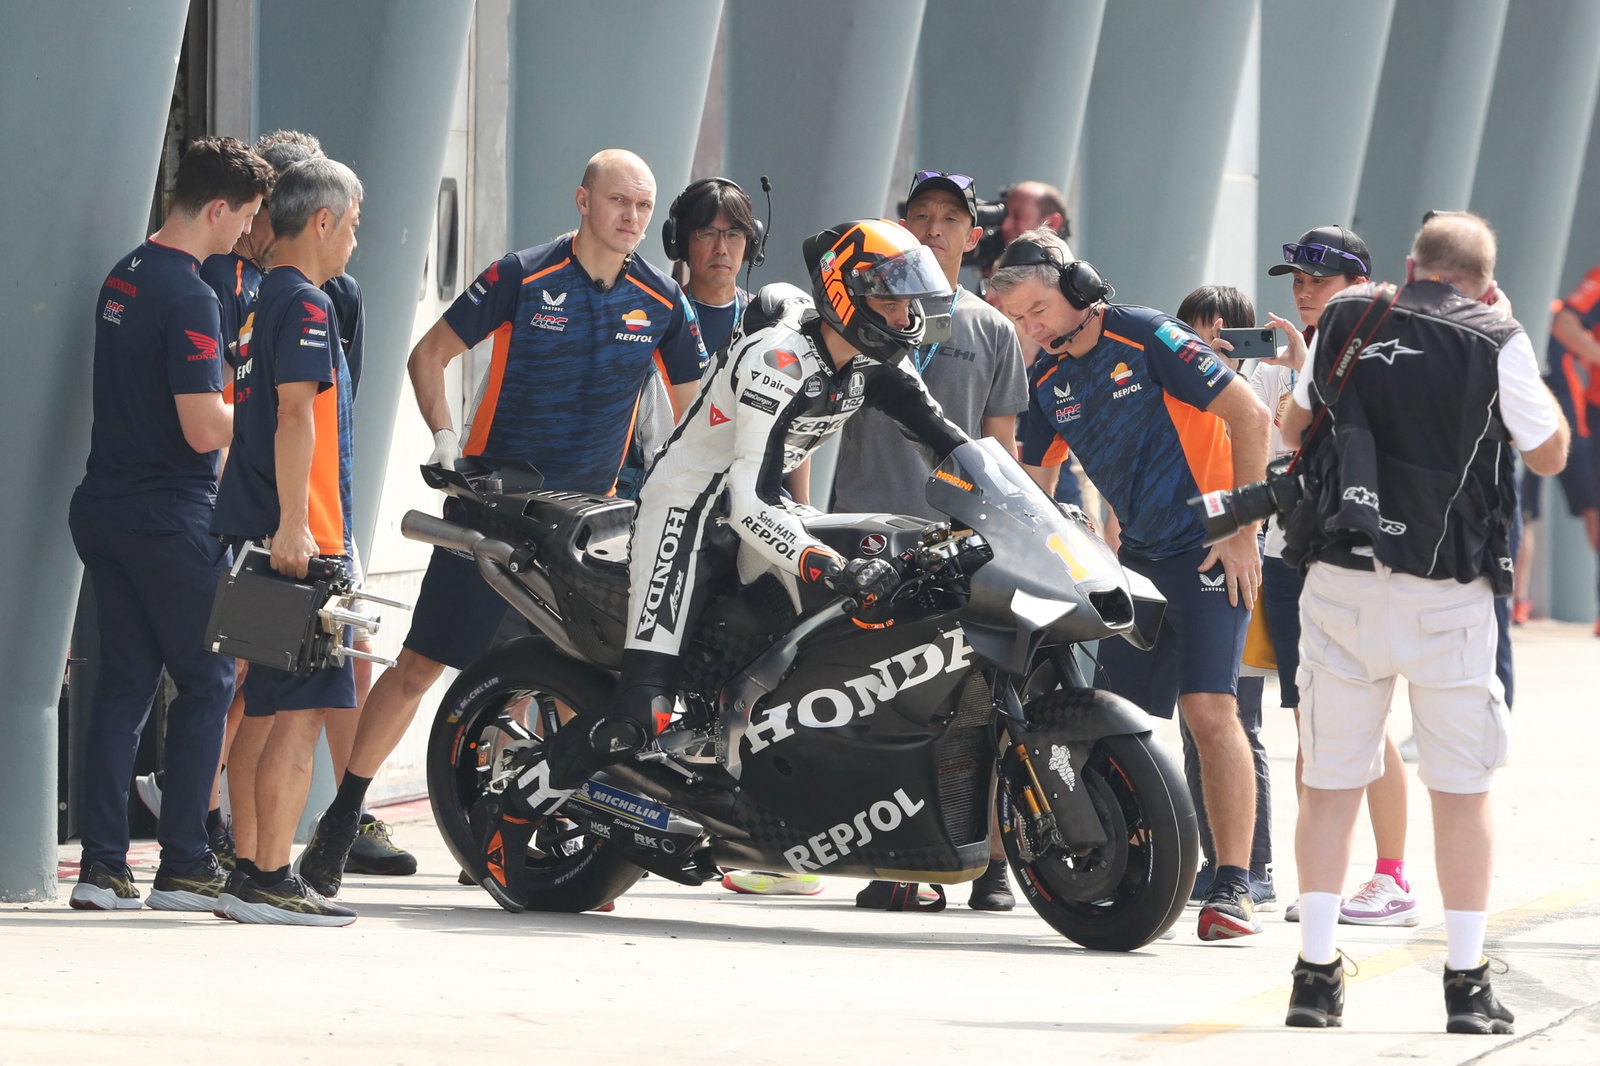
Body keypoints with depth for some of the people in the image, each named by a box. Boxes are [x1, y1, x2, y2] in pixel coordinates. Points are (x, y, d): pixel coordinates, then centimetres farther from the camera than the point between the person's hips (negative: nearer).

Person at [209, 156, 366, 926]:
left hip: (257, 538, 10)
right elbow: (296, 415, -20)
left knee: (268, 709, 13)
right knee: (300, 711, -9)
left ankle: (248, 871, 16)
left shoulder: (259, 301, 18)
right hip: (300, 540, -10)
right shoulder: (305, 303, -11)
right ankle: (268, 882, -12)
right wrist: (292, 526, -25)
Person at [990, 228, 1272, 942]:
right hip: (1139, 556, 8)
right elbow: (1033, 483, 18)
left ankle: (1234, 887, -19)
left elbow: (1249, 415, -14)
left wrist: (1243, 531, -14)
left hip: (1211, 545, -8)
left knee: (1208, 708, -18)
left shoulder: (1147, 338, -13)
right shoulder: (1048, 380, 8)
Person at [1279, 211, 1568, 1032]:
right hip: (1449, 595, -2)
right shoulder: (1496, 344, -3)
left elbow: (1295, 426, 20)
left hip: (1341, 584, 2)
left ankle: (1315, 973, 2)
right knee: (1462, 792, 5)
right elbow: (1550, 454, 9)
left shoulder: (1348, 321, 5)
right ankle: (1466, 985, 4)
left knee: (1329, 782, 6)